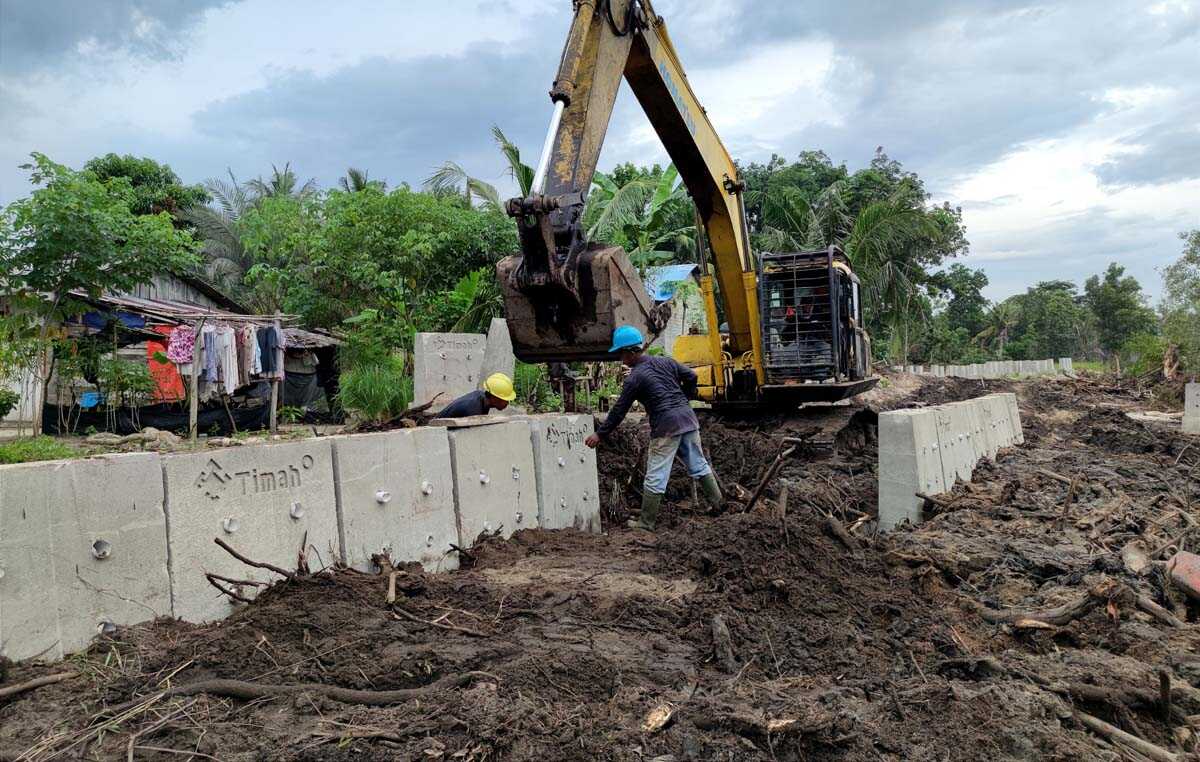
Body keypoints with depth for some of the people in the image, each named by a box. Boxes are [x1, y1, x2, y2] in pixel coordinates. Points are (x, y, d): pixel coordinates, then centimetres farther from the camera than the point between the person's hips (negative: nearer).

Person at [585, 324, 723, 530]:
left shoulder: (635, 378, -7)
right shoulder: (665, 362, 9)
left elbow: (619, 411, -5)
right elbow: (691, 376, 13)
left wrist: (600, 434, 3)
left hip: (666, 425, -7)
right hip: (687, 417, 7)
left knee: (655, 478, 0)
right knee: (699, 465, 19)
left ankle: (646, 522, 6)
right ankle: (718, 503, 26)